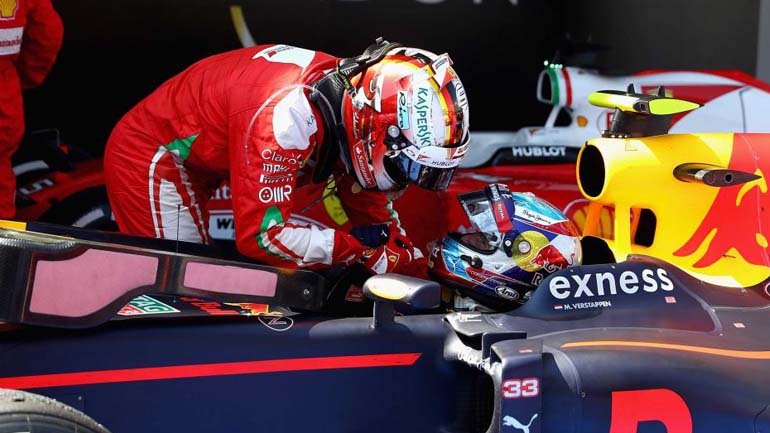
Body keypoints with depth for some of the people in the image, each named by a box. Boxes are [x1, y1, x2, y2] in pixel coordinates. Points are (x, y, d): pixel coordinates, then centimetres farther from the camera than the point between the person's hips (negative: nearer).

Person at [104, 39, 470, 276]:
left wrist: (410, 262, -9)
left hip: (195, 164, 9)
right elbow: (261, 235, -37)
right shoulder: (289, 113, -38)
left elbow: (372, 209, 2)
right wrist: (360, 251, -32)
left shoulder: (355, 100, -11)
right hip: (151, 155, -8)